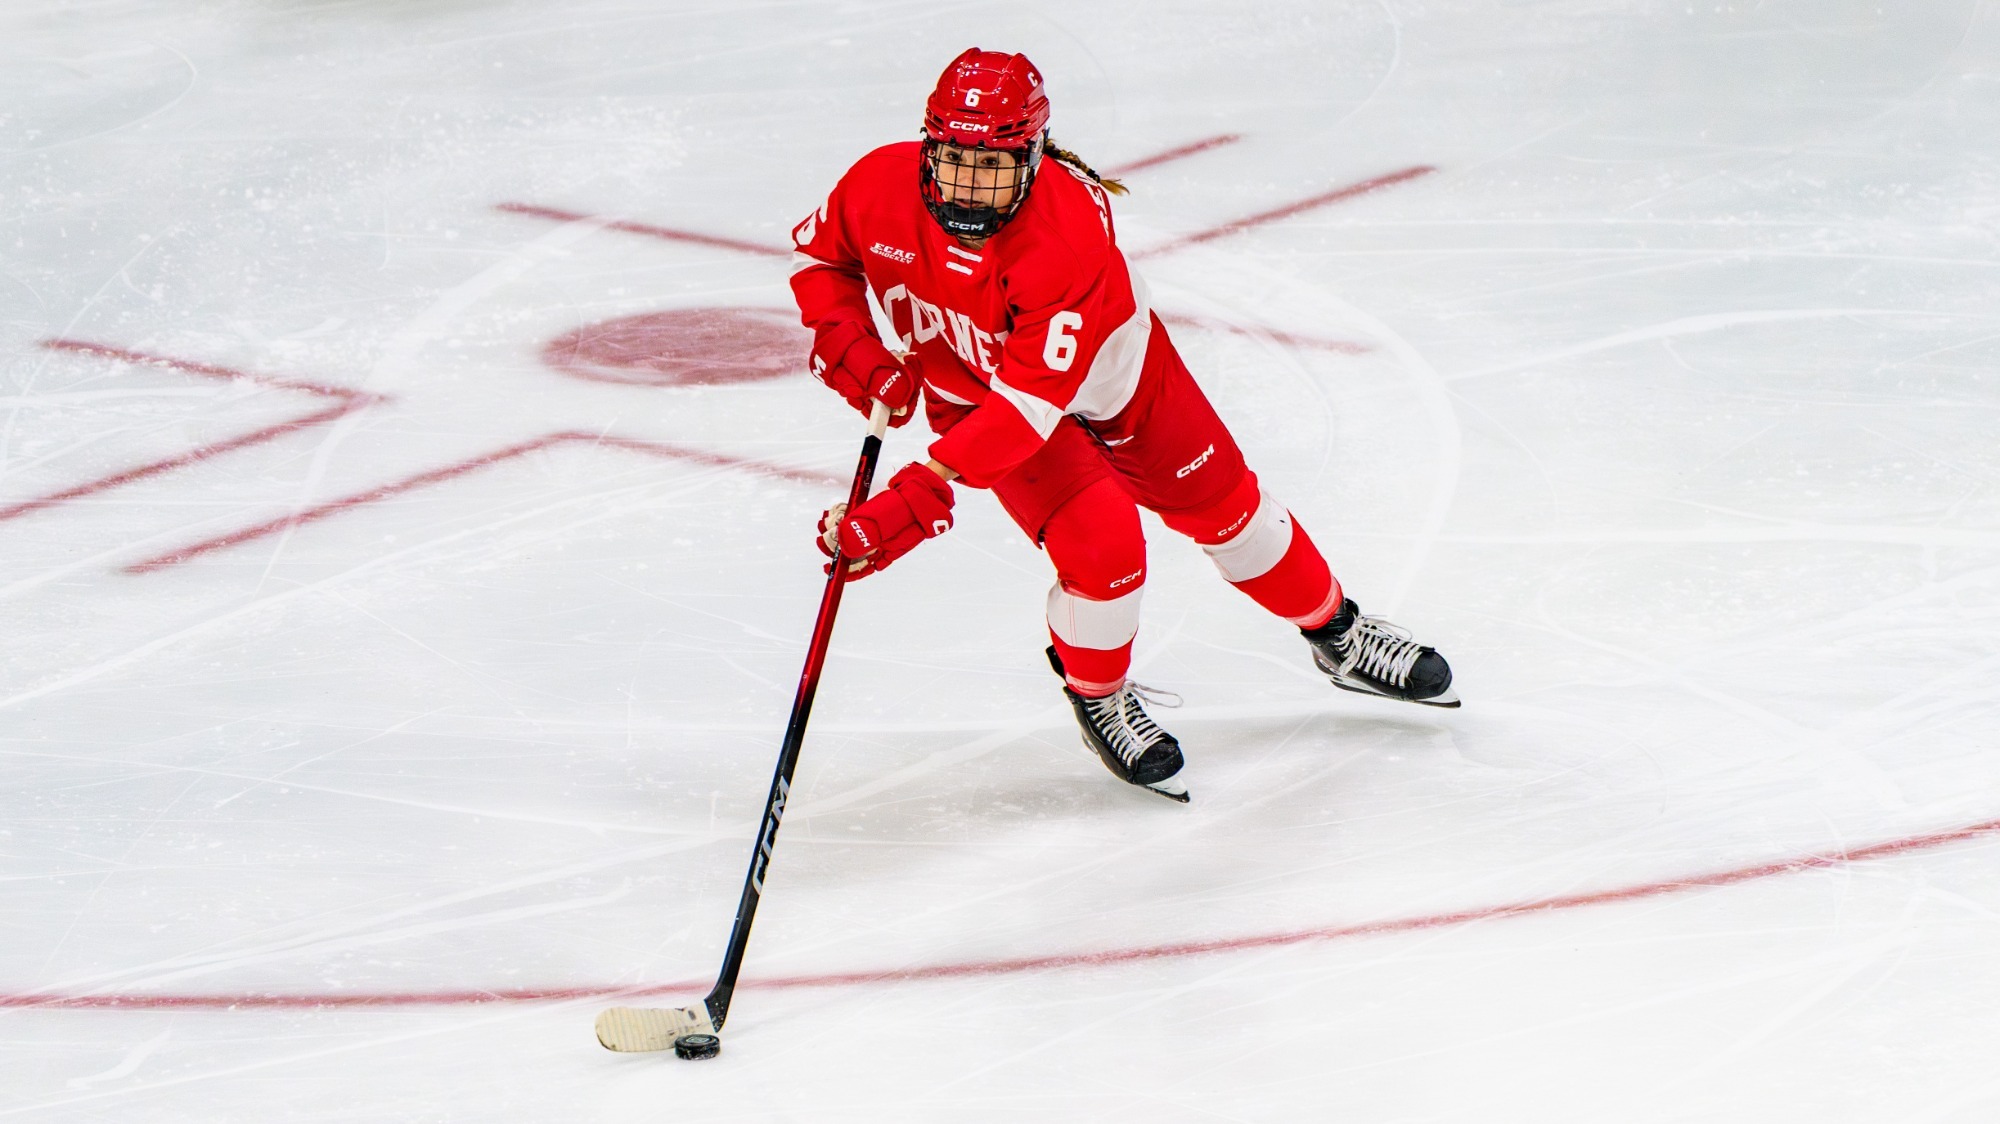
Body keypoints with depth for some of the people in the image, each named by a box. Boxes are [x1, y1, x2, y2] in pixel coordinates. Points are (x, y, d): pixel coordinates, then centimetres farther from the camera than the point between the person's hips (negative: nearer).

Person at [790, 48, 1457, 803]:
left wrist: (920, 496, -51)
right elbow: (817, 253, -5)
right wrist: (851, 346, -23)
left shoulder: (1069, 236, -42)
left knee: (1222, 505, 12)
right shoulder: (880, 189, -29)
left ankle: (1337, 634, 38)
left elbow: (1030, 403, -45)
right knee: (1102, 545, -18)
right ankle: (1099, 698, 11)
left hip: (1110, 369, -1)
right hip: (971, 389, 1)